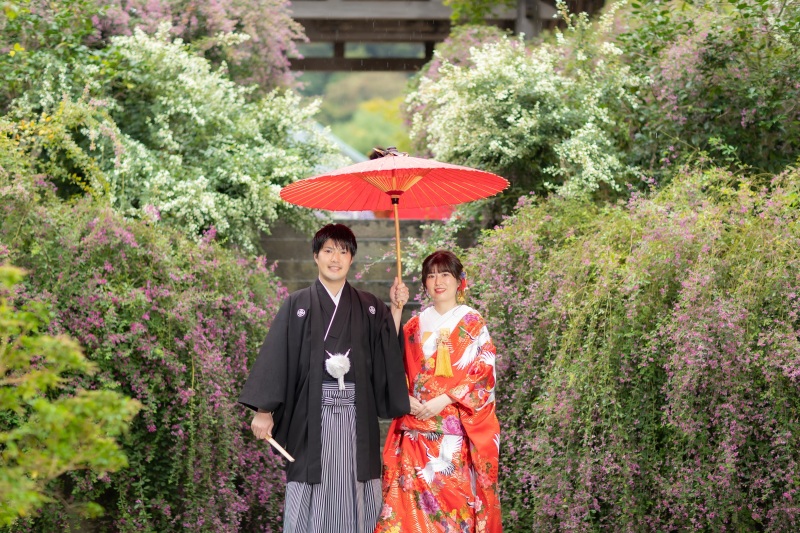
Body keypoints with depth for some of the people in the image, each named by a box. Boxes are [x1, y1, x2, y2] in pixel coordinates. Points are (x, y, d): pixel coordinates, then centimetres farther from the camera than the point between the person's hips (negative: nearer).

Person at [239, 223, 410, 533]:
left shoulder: (370, 308, 10)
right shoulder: (297, 306, 4)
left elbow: (389, 359, 5)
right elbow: (274, 358, -1)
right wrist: (264, 410, -8)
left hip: (357, 417, 2)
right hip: (312, 416, -1)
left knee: (354, 496, 1)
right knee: (311, 499, -1)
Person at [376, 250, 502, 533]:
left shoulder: (472, 323, 3)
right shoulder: (416, 324, 14)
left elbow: (483, 374, -4)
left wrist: (443, 401, -13)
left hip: (455, 429, -3)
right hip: (415, 431, 3)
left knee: (454, 498, -7)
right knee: (414, 499, -3)